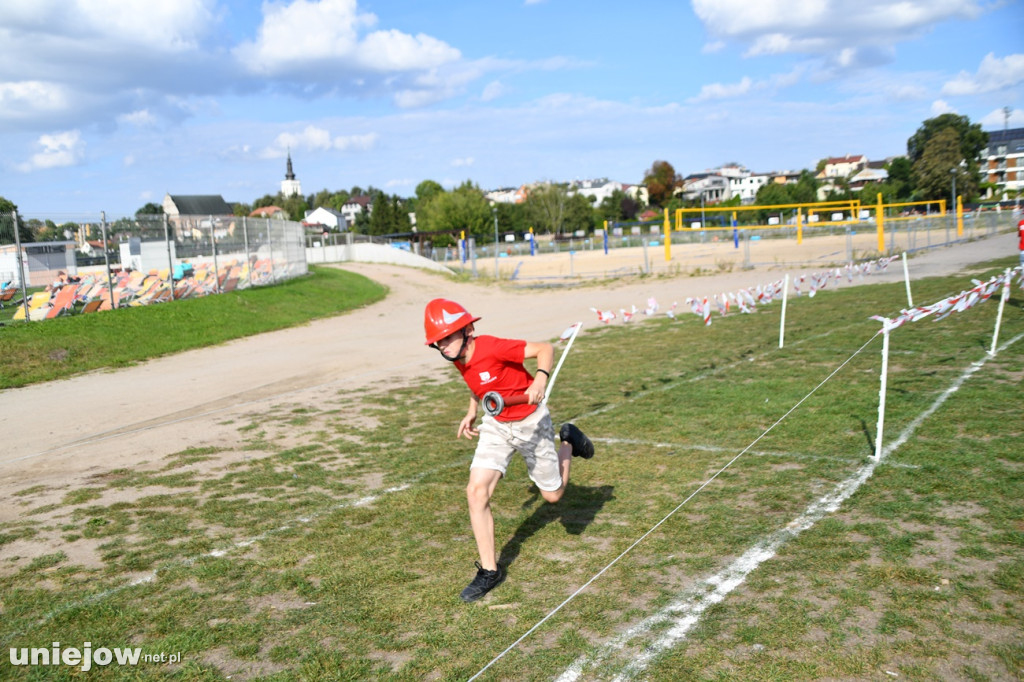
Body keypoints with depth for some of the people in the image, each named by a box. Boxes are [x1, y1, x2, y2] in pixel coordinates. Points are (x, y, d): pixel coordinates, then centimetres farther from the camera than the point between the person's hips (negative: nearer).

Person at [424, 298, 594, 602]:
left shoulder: (492, 347, -29)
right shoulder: (459, 359, -7)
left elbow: (544, 348, -27)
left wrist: (541, 379, -44)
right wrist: (471, 413, 8)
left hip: (531, 422, -5)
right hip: (496, 425, 6)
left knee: (552, 494, 8)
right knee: (476, 491, -12)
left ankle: (568, 442, 38)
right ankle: (489, 570, 0)